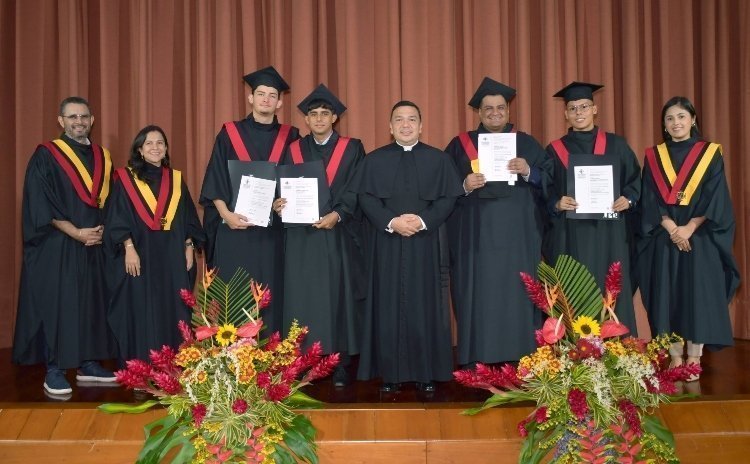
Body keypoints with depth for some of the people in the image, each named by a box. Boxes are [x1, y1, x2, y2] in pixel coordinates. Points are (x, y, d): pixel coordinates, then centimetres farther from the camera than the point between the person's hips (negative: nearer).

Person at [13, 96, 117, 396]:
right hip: (56, 247, -5)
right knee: (56, 305, -4)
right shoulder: (46, 156, -4)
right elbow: (39, 205, -11)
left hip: (93, 246, 5)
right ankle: (54, 372, 3)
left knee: (92, 303, 7)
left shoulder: (101, 157, 13)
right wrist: (75, 232, -16)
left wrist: (101, 230, -3)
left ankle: (88, 365, 16)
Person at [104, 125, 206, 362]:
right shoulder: (126, 178, 1)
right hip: (140, 255, -3)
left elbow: (188, 218, 13)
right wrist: (129, 249, -14)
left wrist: (189, 247, 4)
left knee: (172, 312, 5)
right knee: (142, 313, -2)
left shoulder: (176, 179, 12)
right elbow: (118, 218, -5)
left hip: (172, 257, 4)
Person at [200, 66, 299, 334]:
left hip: (274, 231, 1)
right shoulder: (229, 134, 6)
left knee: (271, 297, 2)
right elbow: (214, 182, 0)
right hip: (234, 228, -1)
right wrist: (226, 214, -14)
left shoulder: (290, 137, 10)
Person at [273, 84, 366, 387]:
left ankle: (339, 366, 6)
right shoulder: (293, 150, 12)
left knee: (337, 297, -1)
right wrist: (278, 203, -13)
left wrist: (337, 215, -17)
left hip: (338, 236, -1)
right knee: (302, 299, 0)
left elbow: (356, 191, -1)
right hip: (300, 238, 2)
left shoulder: (352, 149, 7)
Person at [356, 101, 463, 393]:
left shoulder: (439, 159, 8)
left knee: (424, 305, 1)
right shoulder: (374, 160, 9)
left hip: (424, 243, 0)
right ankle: (390, 372, 8)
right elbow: (366, 198, 1)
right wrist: (391, 222, -14)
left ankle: (426, 373, 9)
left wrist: (423, 221, -14)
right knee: (388, 306, 1)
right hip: (386, 244, 0)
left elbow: (448, 198, 1)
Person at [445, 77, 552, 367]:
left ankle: (520, 360, 7)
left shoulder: (527, 144, 13)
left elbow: (551, 180, 6)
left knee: (519, 294, -1)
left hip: (518, 235, 1)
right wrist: (464, 186, -14)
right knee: (478, 294, -3)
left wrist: (529, 172, -12)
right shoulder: (460, 145, 10)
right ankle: (478, 361, 3)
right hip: (476, 235, -1)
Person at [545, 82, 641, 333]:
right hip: (569, 236, 0)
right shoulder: (555, 150, 7)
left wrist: (628, 199, -9)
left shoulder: (616, 145, 10)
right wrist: (557, 204, -16)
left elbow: (635, 179, 10)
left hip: (609, 234, 1)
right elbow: (544, 192, 4)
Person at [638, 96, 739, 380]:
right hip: (664, 240, 1)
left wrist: (689, 228, -15)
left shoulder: (710, 154, 4)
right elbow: (650, 201, 1)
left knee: (697, 296, -3)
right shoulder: (654, 157, 8)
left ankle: (694, 360, 4)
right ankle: (675, 358, 8)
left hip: (700, 238, -1)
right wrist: (671, 228, -13)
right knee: (668, 297, 1)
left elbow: (715, 198, -4)